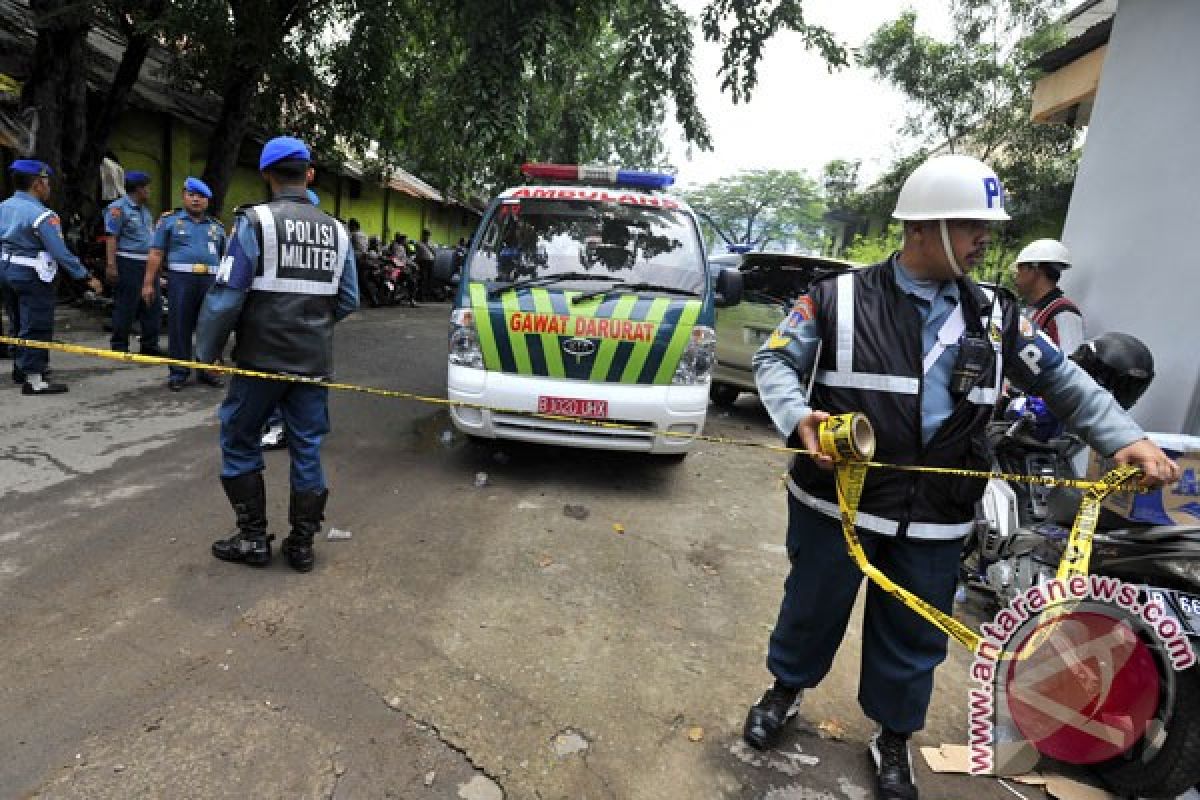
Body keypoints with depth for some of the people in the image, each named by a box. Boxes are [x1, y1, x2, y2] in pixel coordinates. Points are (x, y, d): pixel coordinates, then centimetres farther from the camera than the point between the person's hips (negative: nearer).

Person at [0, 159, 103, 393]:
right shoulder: (41, 215, -19)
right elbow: (60, 252, -22)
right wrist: (86, 277, -18)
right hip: (32, 276, -9)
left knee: (20, 324, 21)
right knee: (36, 327, -4)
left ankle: (20, 368, 34)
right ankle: (34, 379, -2)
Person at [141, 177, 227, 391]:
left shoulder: (217, 226, 18)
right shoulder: (169, 221, 9)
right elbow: (156, 254, 3)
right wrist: (149, 283, -4)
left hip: (211, 280, 3)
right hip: (181, 279, -3)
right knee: (179, 326, -1)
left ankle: (208, 369, 15)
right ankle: (178, 372, 6)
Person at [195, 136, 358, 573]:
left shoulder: (255, 221, -8)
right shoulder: (336, 231, 6)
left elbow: (226, 296, -12)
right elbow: (349, 301, 8)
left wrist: (206, 351, 0)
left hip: (261, 358, -4)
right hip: (314, 363, 4)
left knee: (239, 444, 13)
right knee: (307, 451, 11)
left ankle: (253, 539, 18)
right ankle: (302, 544, 19)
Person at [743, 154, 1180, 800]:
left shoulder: (995, 317, 4)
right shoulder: (839, 298, -9)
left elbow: (1062, 381, 12)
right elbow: (775, 360, -5)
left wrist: (1125, 437, -2)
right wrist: (798, 416, -23)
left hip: (934, 519, 3)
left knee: (913, 637, 17)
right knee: (812, 609, 16)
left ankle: (893, 739, 43)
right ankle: (785, 690, 45)